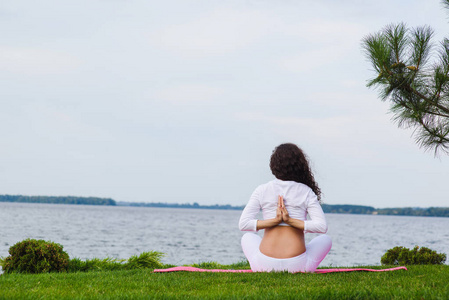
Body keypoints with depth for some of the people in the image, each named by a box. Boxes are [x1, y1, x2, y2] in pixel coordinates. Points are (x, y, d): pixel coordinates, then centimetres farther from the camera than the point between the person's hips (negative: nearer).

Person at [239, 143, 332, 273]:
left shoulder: (262, 190, 1)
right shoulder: (306, 192, 0)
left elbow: (243, 224, -6)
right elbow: (322, 226, -11)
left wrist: (275, 221, -9)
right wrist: (290, 221, -11)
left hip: (265, 264, 1)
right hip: (296, 264, -1)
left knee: (247, 237, 36)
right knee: (326, 239, 29)